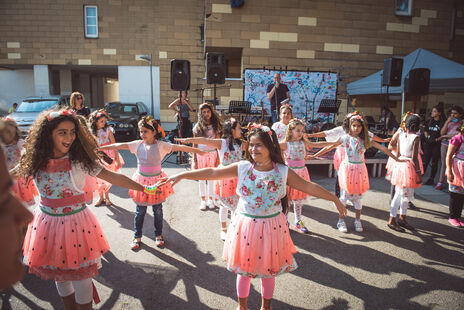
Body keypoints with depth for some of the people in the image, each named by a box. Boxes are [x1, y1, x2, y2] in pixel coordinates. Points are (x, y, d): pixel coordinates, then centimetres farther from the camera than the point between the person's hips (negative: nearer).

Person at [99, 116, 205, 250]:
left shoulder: (160, 145, -9)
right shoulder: (138, 144, -2)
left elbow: (178, 147, -15)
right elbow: (119, 146, -1)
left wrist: (196, 150, -20)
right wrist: (100, 148, -1)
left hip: (157, 180, -1)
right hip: (141, 180, 2)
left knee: (158, 210, 11)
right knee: (140, 211, 10)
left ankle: (158, 235, 31)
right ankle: (137, 237, 26)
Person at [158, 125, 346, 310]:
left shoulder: (283, 172, -8)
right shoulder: (243, 168, -8)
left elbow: (309, 187, -3)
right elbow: (213, 173, -8)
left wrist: (335, 199, -1)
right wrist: (181, 175, -10)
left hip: (272, 227, 0)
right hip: (245, 225, 0)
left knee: (269, 270, 16)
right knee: (243, 269, 15)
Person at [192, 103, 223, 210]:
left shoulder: (215, 126, 2)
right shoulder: (198, 126, -2)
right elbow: (195, 144, 0)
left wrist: (218, 157, 0)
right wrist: (194, 159, -3)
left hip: (212, 153, 1)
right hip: (201, 153, -1)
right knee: (201, 178, 6)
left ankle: (210, 199, 20)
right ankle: (203, 200, 19)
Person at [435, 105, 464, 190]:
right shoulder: (449, 121, 10)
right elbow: (442, 132, 0)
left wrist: (445, 136, -4)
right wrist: (447, 122, -7)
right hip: (445, 144, 4)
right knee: (443, 164, 6)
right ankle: (440, 182, 8)